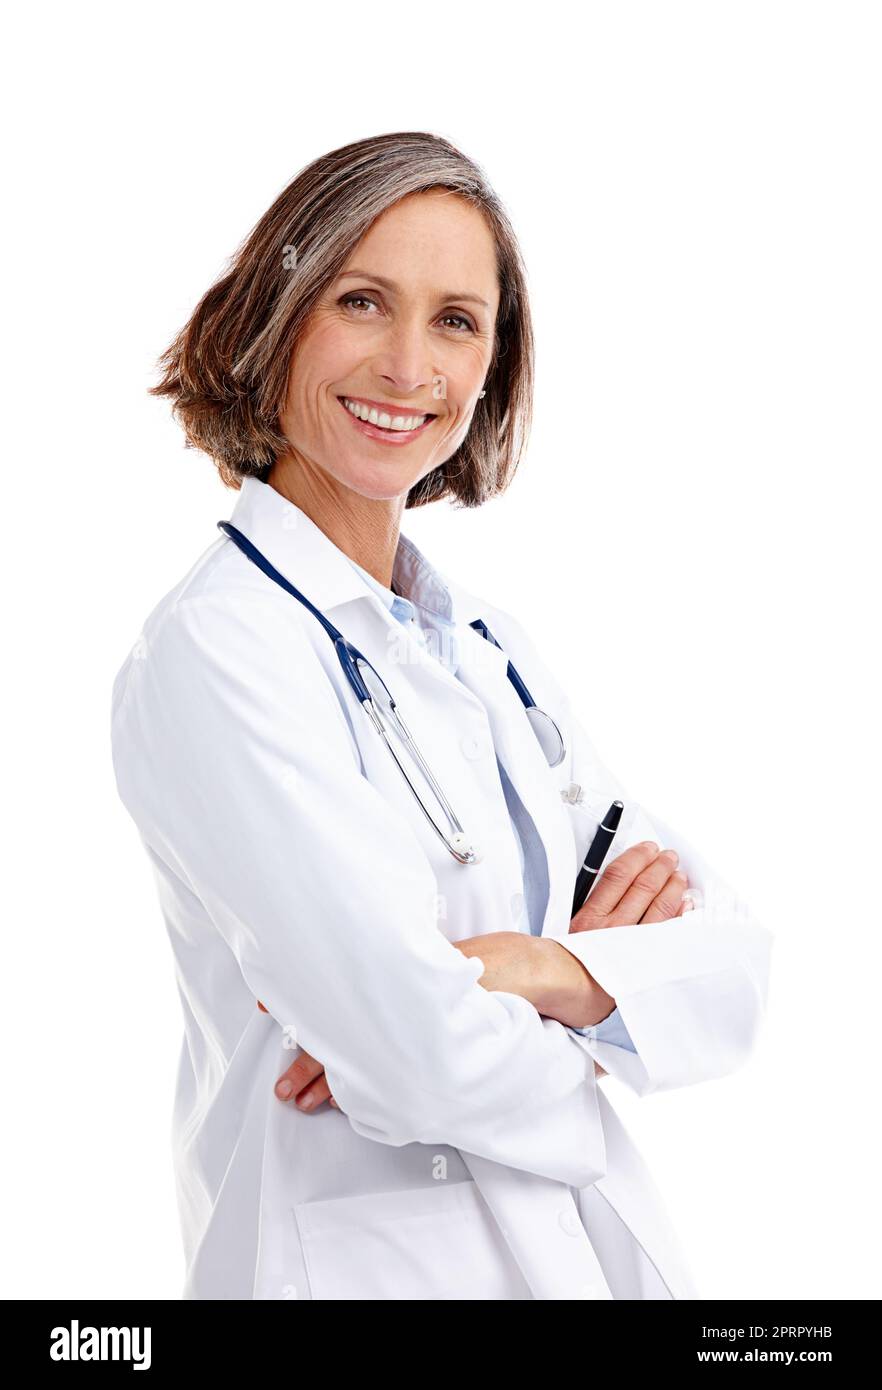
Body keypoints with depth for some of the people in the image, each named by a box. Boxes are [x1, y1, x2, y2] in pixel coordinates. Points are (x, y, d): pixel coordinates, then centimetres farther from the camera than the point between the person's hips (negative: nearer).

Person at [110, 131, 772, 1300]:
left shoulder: (488, 642, 4)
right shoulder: (215, 649, -18)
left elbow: (733, 957, -1)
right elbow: (430, 1061, -26)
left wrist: (543, 970, -19)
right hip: (366, 1257, -6)